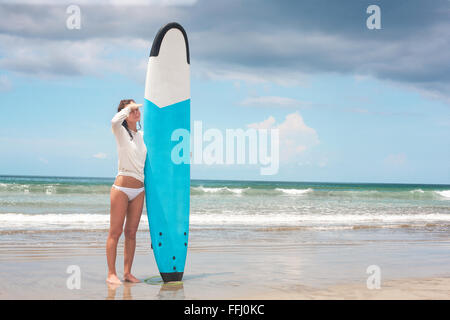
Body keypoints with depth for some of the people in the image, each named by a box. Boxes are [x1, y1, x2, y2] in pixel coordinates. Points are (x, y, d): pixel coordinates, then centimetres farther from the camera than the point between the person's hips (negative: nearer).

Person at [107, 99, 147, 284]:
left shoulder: (143, 136, 14)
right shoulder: (121, 132, -2)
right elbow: (114, 121, -26)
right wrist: (129, 107, -14)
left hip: (139, 191, 5)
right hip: (121, 187, -5)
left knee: (131, 233, 7)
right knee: (115, 232, -3)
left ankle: (127, 273, 12)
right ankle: (111, 273, 2)